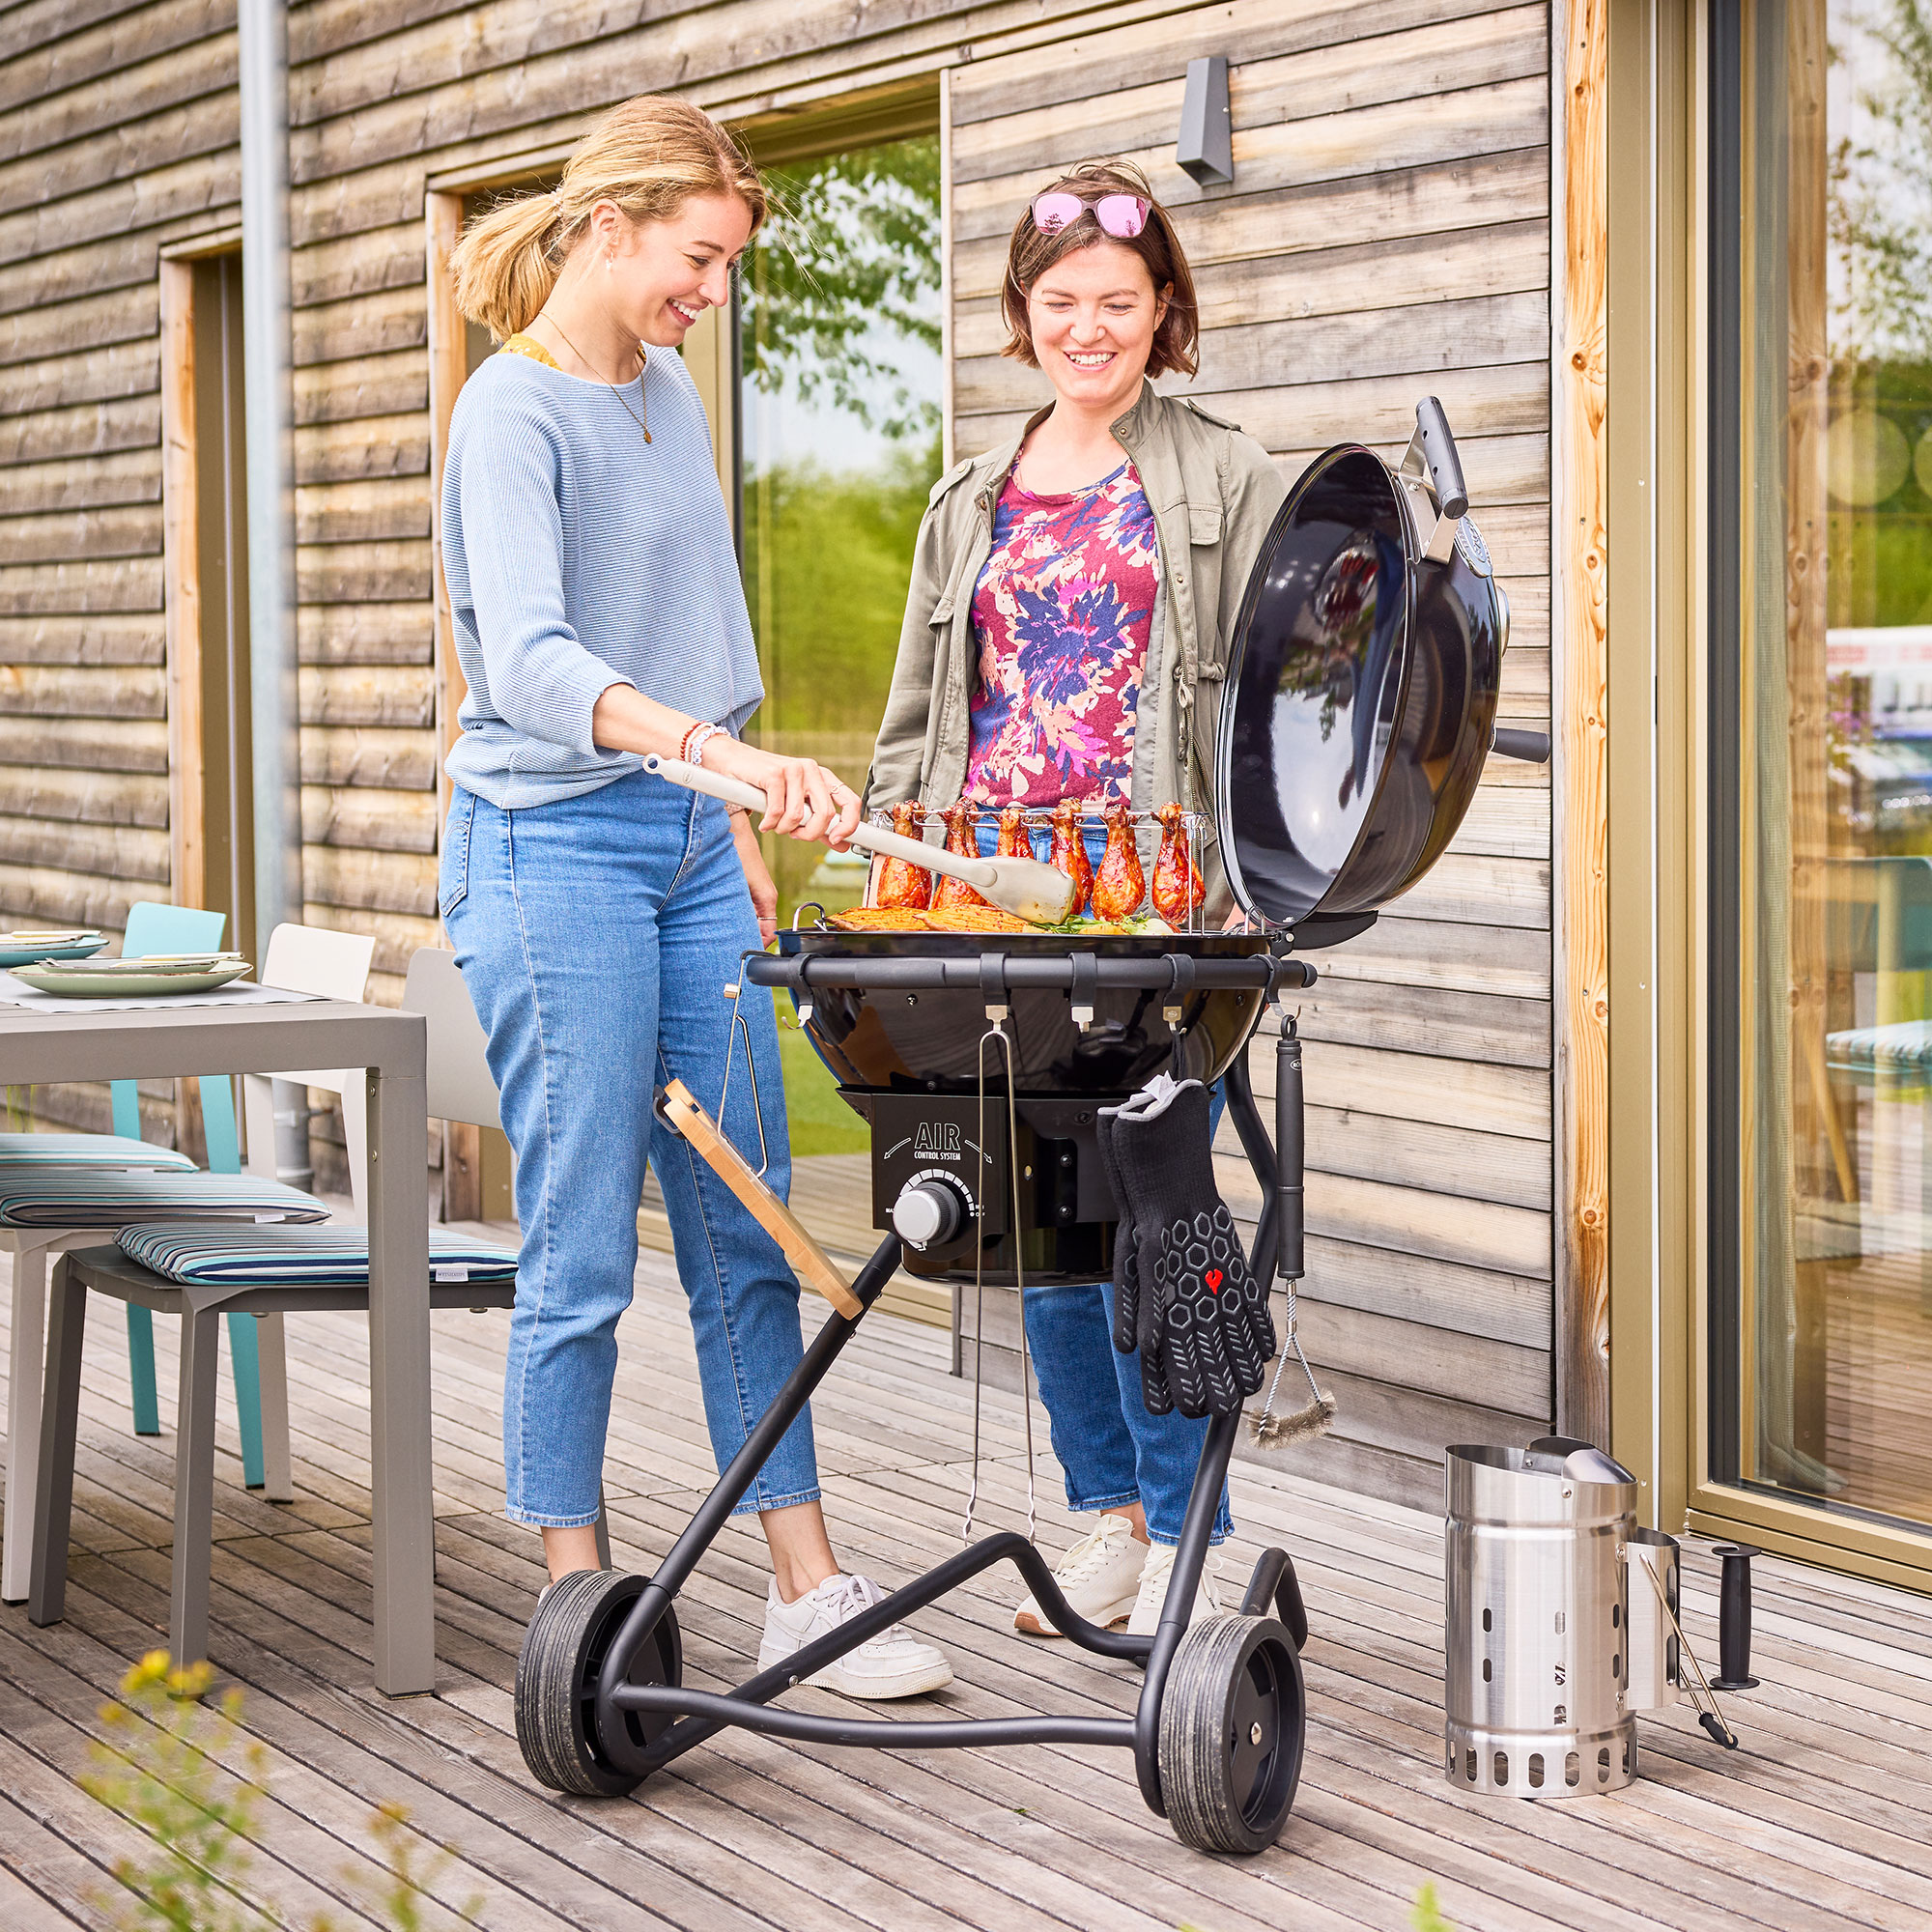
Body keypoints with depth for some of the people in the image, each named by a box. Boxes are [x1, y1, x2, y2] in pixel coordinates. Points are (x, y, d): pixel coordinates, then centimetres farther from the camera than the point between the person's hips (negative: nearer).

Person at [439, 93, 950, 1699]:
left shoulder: (671, 393, 13)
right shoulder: (513, 414, -13)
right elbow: (529, 663, -29)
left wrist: (742, 829, 20)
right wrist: (719, 750, -43)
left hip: (687, 844, 8)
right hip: (553, 847, -8)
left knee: (748, 1240, 8)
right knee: (582, 1259, -3)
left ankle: (808, 1594, 13)